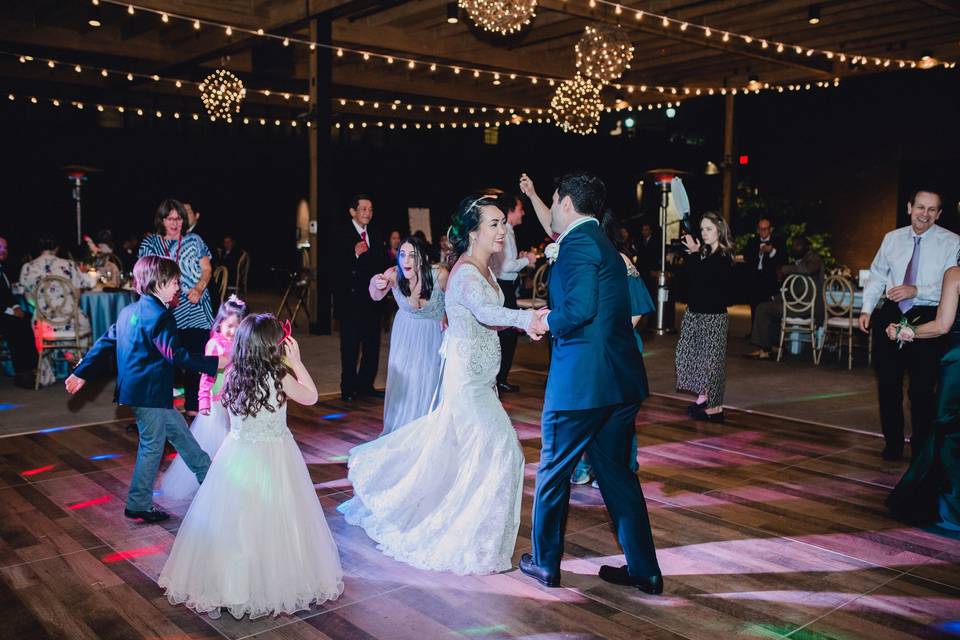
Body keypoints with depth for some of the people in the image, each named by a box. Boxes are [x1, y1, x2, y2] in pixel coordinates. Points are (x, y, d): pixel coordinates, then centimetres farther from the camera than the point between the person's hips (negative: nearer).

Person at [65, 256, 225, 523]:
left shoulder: (129, 311, 11)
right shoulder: (160, 316, -17)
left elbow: (105, 343, 14)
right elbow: (176, 356, -21)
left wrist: (82, 373, 19)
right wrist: (215, 363, -19)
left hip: (133, 389, 10)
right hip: (150, 393, -10)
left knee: (179, 431, 19)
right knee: (152, 446, 2)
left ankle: (207, 475, 31)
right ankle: (139, 505, 12)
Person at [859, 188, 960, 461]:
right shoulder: (892, 238, 6)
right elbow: (877, 276, 10)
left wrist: (917, 291, -22)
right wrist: (867, 309, 1)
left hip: (926, 320, -3)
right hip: (890, 315, 4)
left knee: (922, 387, 1)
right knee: (887, 383, 11)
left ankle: (921, 450, 18)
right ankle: (892, 444, 27)